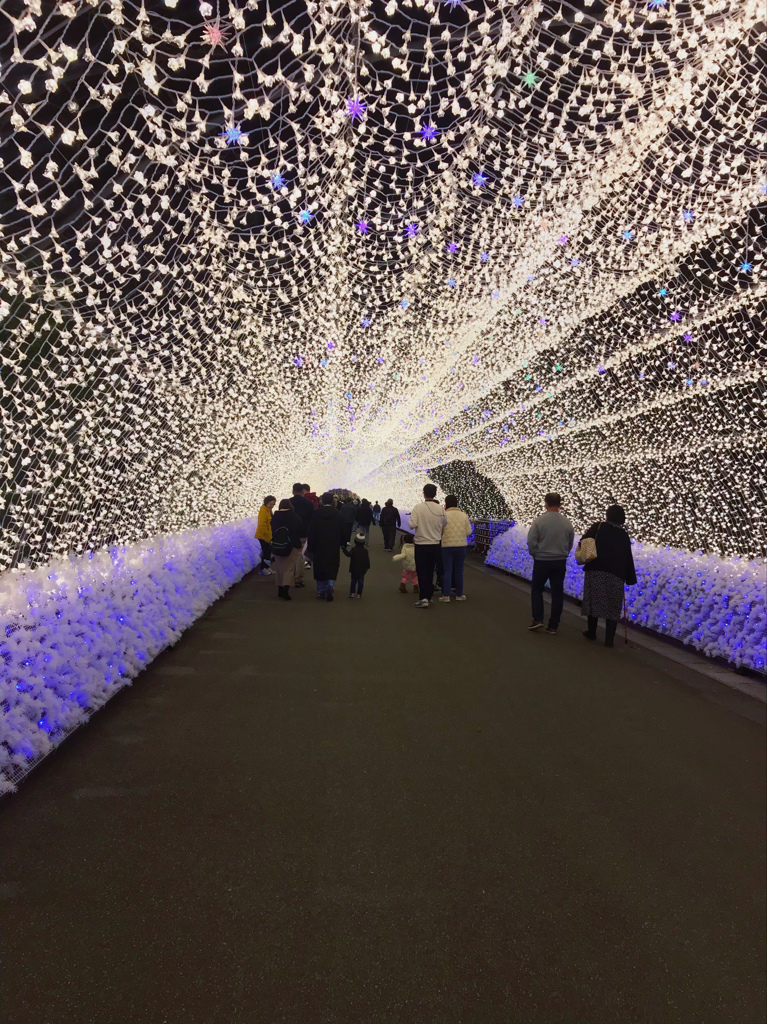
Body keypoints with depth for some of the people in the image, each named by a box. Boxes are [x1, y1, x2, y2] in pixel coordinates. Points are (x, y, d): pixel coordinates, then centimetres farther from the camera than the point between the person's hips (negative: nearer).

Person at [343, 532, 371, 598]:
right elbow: (367, 560, 3)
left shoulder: (354, 549, -10)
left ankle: (352, 593, 7)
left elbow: (349, 554, -25)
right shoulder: (365, 551, 0)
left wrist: (344, 549, -23)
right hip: (362, 569, 1)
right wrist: (367, 567, 13)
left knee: (353, 581, 9)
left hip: (354, 569, -1)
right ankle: (359, 594, 4)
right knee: (361, 581, 5)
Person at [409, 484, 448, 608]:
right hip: (436, 544, 3)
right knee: (430, 571, 16)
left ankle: (423, 598, -8)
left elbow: (412, 525, -18)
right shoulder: (440, 509, -4)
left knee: (422, 571, 1)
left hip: (421, 544, -3)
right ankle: (429, 595, 21)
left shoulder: (418, 508, -14)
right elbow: (444, 525, 5)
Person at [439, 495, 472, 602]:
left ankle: (446, 595, 0)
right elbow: (468, 532, 1)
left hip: (447, 546, -2)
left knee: (447, 570, 3)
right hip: (461, 545, 2)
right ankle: (459, 594, 17)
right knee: (459, 570, 11)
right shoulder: (464, 515, 1)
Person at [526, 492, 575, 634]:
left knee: (537, 590, 15)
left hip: (541, 561, -2)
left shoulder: (539, 521, -14)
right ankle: (553, 625, 10)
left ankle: (537, 619, 3)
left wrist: (535, 554, 6)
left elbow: (531, 542, -12)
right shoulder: (567, 522, -4)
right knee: (557, 593, 8)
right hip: (560, 562, 2)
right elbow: (570, 543, 5)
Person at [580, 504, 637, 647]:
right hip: (616, 574, 1)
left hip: (596, 570, -1)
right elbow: (628, 558, 8)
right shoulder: (623, 535, 8)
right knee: (613, 606, 5)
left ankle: (592, 632, 24)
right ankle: (609, 639, 3)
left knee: (594, 601, 12)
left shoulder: (598, 527, 1)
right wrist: (630, 579, 14)